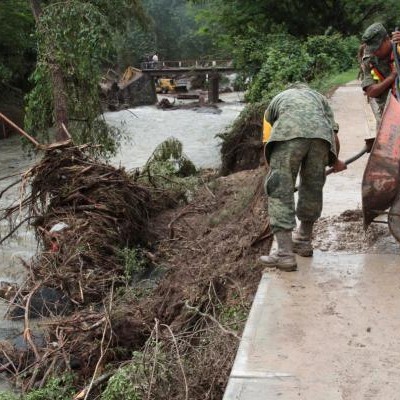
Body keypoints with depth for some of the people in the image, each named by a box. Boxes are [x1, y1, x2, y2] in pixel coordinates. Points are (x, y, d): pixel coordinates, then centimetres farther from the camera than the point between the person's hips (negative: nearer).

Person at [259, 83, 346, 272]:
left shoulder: (278, 99, 39)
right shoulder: (319, 97, 39)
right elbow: (334, 135, 26)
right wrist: (335, 161, 44)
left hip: (289, 133, -2)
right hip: (320, 134, 3)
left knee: (280, 191, -1)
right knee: (312, 189, 18)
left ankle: (285, 254, -9)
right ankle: (304, 241, 33)